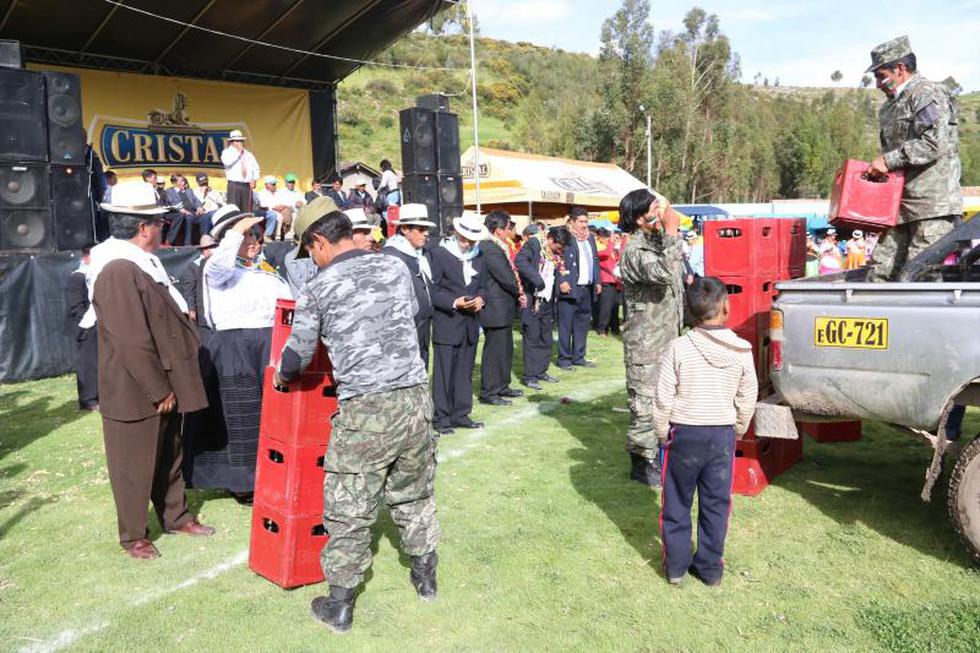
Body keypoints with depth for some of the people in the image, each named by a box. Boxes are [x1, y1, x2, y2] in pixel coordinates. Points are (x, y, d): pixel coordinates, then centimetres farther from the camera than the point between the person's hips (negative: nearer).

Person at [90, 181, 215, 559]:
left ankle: (176, 517, 38)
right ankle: (133, 537, 25)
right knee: (135, 467, 8)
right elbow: (133, 343, -26)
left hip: (163, 386, 9)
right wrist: (159, 391, -20)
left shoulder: (144, 262, 7)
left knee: (169, 456, 22)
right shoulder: (119, 272, -24)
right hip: (136, 392, -9)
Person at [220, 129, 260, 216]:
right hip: (234, 185, -4)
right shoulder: (227, 152, 7)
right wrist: (238, 152, -6)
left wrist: (254, 180, 2)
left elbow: (256, 168, 20)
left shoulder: (249, 154, 20)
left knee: (247, 211, 3)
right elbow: (227, 162, -15)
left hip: (247, 186, 4)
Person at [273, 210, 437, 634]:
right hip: (415, 398, 5)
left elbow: (297, 355, 4)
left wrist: (281, 377, 27)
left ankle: (339, 605, 22)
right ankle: (425, 576, 38)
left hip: (364, 409, -4)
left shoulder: (319, 289, -3)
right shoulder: (397, 269, 7)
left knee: (349, 509, 9)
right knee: (414, 493, 23)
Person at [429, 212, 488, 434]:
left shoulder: (478, 255, 9)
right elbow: (432, 289, -9)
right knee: (444, 372, 0)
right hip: (446, 323, -6)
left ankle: (461, 414, 22)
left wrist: (480, 298, -3)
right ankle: (442, 418, 8)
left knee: (465, 372, 12)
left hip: (470, 324, 6)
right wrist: (454, 303, -20)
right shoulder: (439, 253, -8)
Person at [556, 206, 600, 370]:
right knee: (566, 325, -2)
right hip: (570, 288, -7)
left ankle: (578, 356, 21)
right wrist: (562, 281, -21)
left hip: (587, 289, 8)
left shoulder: (590, 238, 18)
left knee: (583, 324, 12)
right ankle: (564, 358, 6)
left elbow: (595, 260, 22)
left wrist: (597, 281, 15)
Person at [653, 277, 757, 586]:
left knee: (677, 502, 12)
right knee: (716, 503, 14)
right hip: (723, 434, 2)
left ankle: (675, 565, 20)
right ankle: (710, 567, 23)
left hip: (684, 433, -2)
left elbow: (663, 399, -11)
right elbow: (747, 401, 2)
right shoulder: (742, 351, -7)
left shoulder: (679, 348, -14)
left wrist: (663, 433, 3)